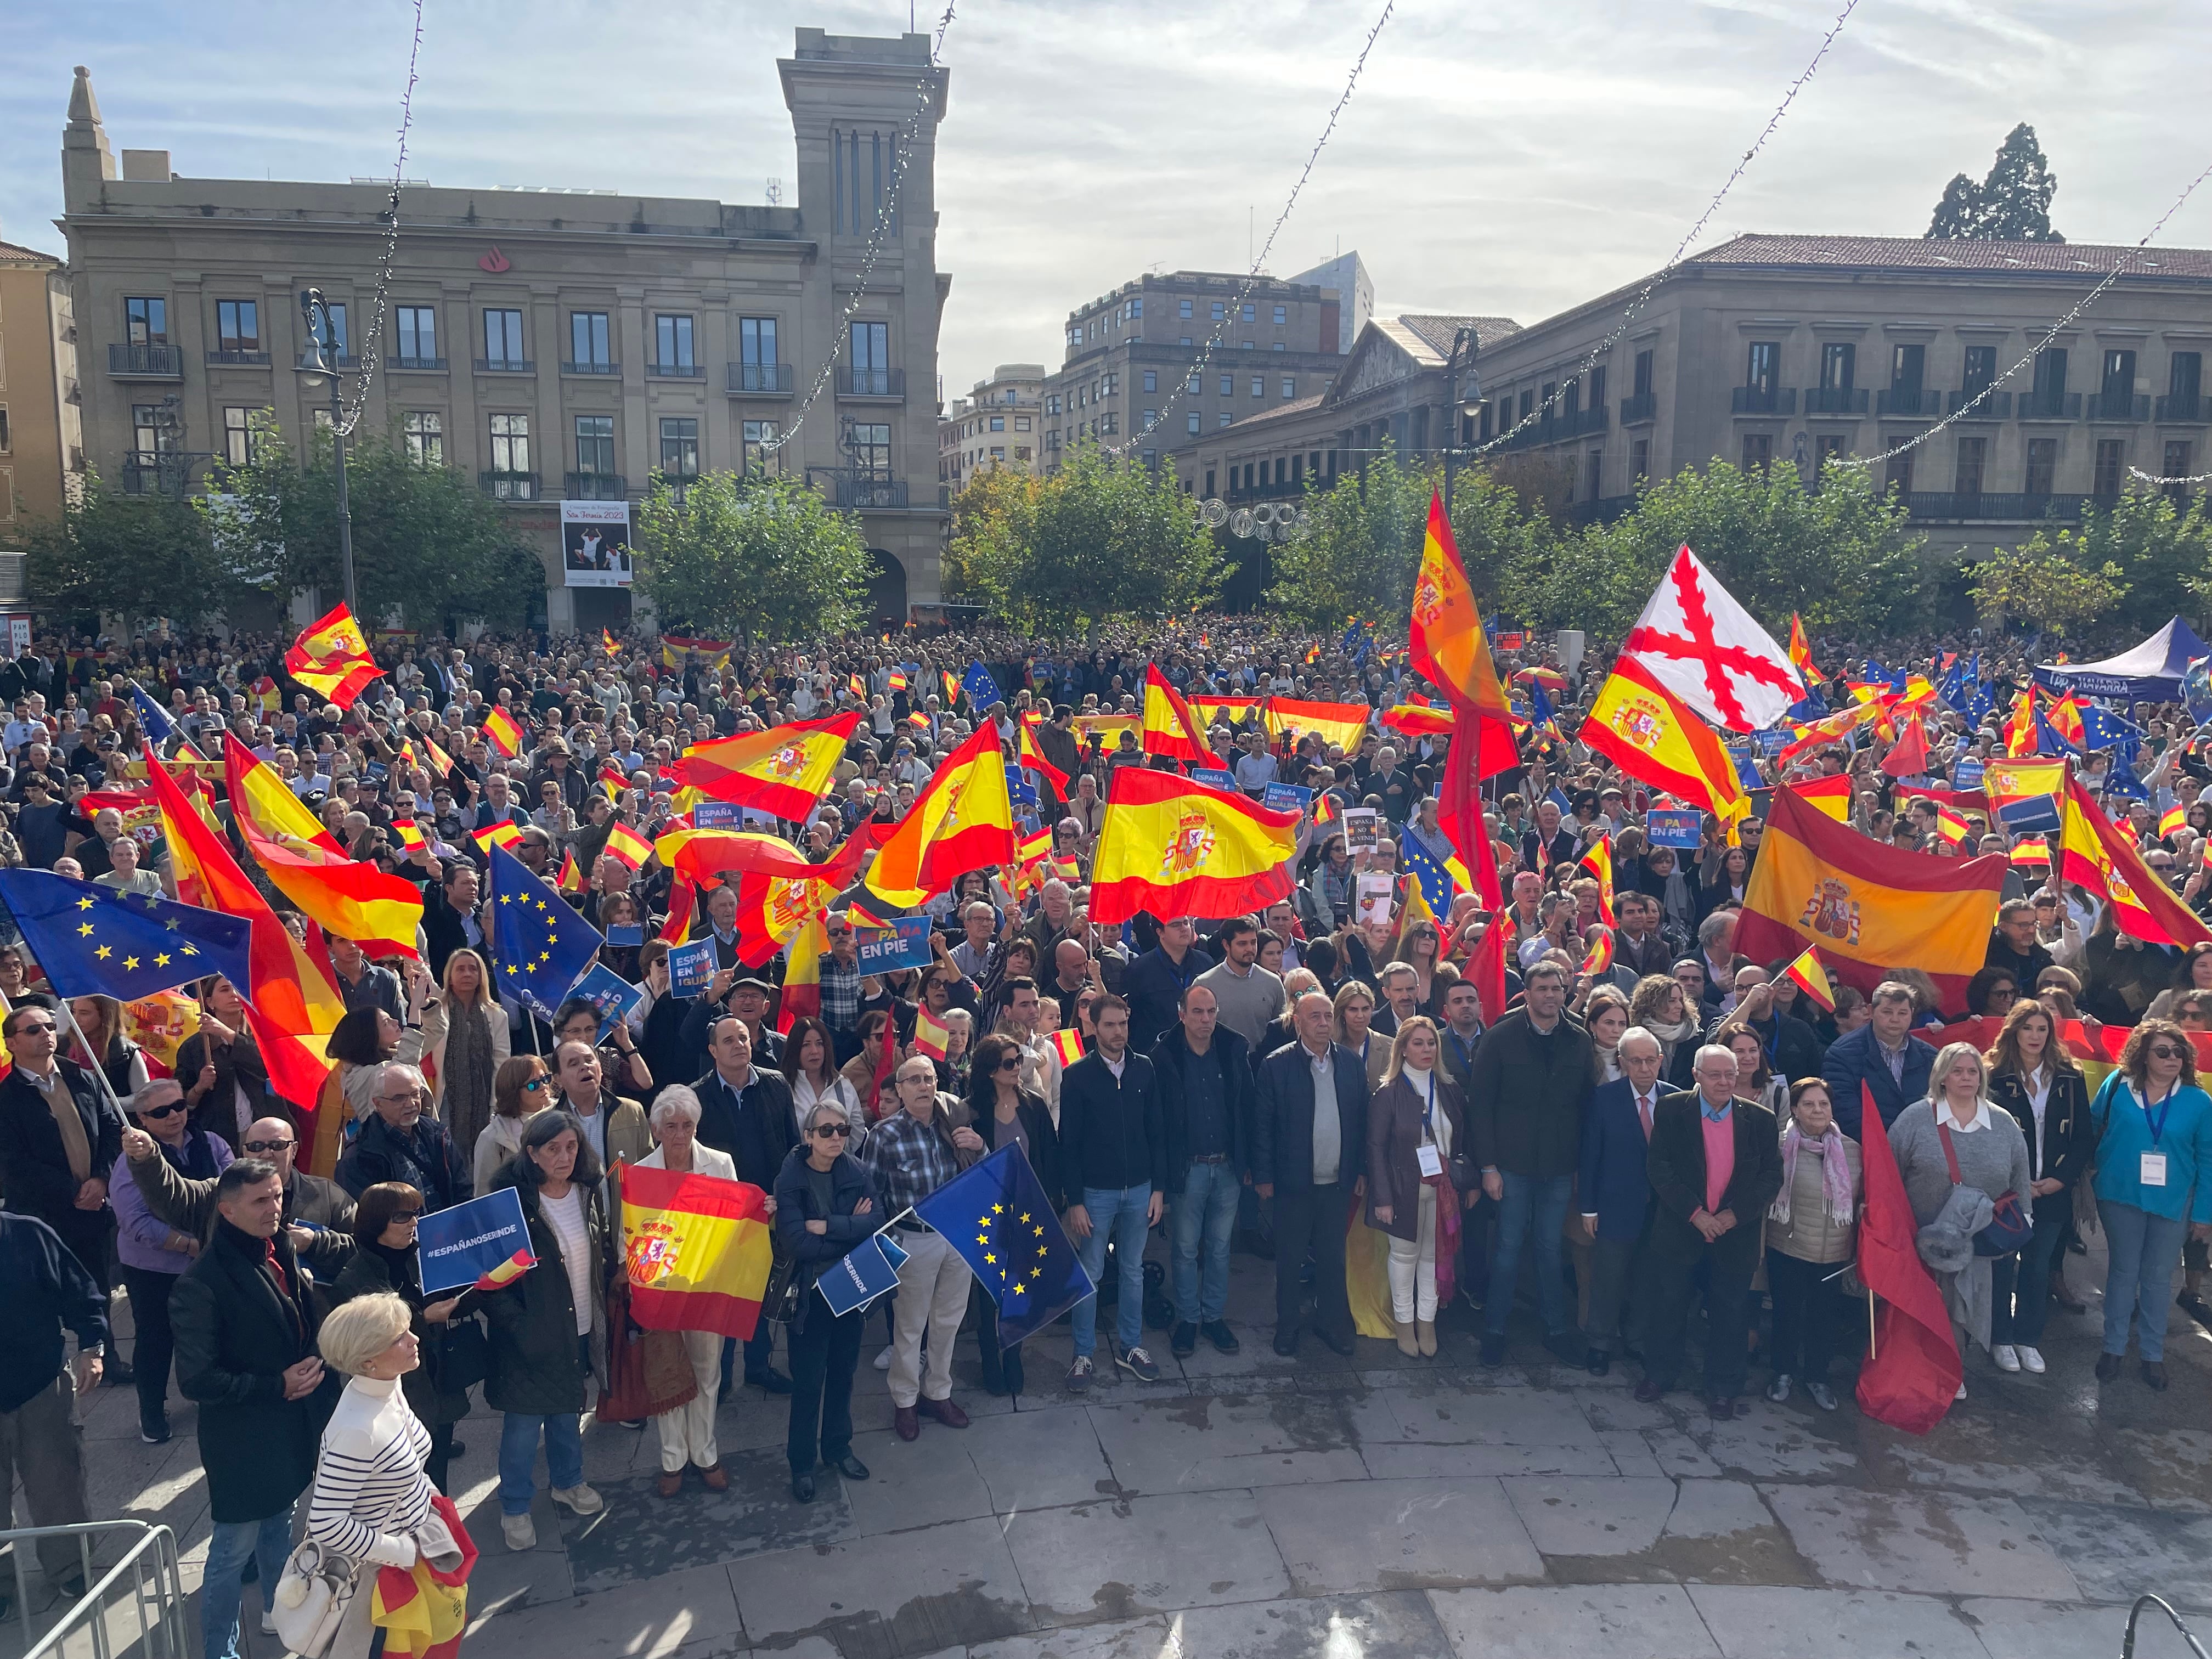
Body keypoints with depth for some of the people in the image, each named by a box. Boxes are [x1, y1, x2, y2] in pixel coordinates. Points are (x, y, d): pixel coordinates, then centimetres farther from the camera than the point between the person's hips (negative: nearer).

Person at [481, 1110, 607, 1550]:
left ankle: (568, 1482, 45)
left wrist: (604, 1309, 4)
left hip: (580, 1328, 5)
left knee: (567, 1409, 23)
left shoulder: (589, 1192, -4)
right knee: (524, 1424, 8)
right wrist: (513, 1323, -21)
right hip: (531, 1333, -5)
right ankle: (514, 1508, 29)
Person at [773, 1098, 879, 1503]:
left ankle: (837, 1447, 35)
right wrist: (851, 1230, -16)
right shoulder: (790, 1179, -14)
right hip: (809, 1294, -3)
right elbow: (797, 1243, -23)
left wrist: (827, 1227, -24)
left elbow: (876, 1221, -16)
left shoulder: (858, 1173, -4)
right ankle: (801, 1462, 23)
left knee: (843, 1372, 17)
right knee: (807, 1381, 6)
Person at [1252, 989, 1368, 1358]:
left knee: (1333, 1258, 13)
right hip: (1294, 1182, -3)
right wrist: (1263, 1176, -7)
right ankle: (1287, 1327, 25)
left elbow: (1360, 1120, 8)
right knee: (1289, 1259, 10)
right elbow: (1262, 1125, -6)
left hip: (1337, 1182, 3)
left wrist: (1361, 1169, 7)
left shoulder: (1352, 1063, 3)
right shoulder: (1277, 1065, -9)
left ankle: (1331, 1323, 29)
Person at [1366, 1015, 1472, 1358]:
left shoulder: (1448, 1091, 5)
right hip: (1405, 1188, -3)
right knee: (1404, 1255, 8)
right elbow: (1376, 1147, -8)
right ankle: (1404, 1324, 22)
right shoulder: (1388, 1094, -8)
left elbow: (1462, 1140, 10)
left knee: (1434, 1255, 9)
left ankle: (1427, 1323, 22)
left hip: (1443, 1189, 4)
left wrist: (1470, 1184, 7)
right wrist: (1383, 1198, -12)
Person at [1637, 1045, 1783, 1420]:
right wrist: (1694, 1213, -16)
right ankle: (1659, 1374, 28)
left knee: (1730, 1312, 9)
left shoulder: (1760, 1119, -2)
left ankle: (1723, 1388, 24)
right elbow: (1659, 1167, -9)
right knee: (1668, 1305, 10)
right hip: (1679, 1229, -1)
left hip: (1736, 1232, 1)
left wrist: (1735, 1215, -13)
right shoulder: (1672, 1110, -6)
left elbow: (1772, 1175, -3)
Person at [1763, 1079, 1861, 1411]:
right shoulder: (1782, 1146, -11)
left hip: (1834, 1255, 2)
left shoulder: (1852, 1150, 0)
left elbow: (1862, 1201, 9)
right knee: (1787, 1313, 11)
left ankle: (1817, 1377, 33)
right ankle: (1784, 1373, 32)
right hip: (1787, 1250, -2)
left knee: (1825, 1316, 13)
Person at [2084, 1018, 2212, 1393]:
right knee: (2123, 1272, 10)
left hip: (2173, 1203, 0)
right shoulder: (2117, 1087, -6)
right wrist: (2100, 1172, 8)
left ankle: (2153, 1353, 22)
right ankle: (2114, 1347, 21)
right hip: (2121, 1197, 0)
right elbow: (2093, 1127, 8)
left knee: (2157, 1278, 9)